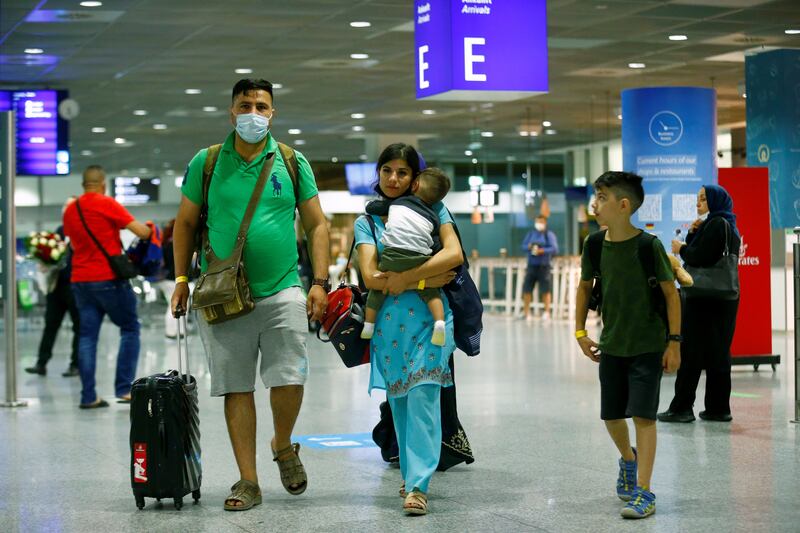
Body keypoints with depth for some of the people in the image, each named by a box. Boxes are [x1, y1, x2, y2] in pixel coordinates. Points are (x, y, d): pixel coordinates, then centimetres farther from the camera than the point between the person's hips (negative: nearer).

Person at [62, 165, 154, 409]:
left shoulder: (70, 210, 10)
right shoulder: (107, 204, -9)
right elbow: (142, 231, -12)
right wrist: (149, 227, 9)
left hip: (80, 280, 6)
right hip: (109, 278, -6)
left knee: (87, 336, 5)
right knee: (130, 329, 6)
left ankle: (88, 396, 1)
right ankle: (124, 388, -1)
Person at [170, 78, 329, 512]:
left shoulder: (292, 163, 6)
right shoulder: (206, 163, 5)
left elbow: (316, 225, 7)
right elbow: (185, 223, 12)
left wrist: (320, 282, -1)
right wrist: (181, 279, 5)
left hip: (282, 292, 0)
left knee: (289, 380, -8)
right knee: (236, 389, 3)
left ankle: (283, 445, 22)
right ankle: (248, 481, 11)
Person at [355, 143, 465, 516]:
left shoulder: (432, 209, 8)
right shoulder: (367, 222, 10)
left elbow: (453, 253, -8)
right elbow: (370, 278, -4)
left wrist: (405, 278, -14)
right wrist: (425, 280, -11)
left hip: (430, 316, -3)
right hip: (389, 320, 3)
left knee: (422, 395, -13)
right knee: (398, 401, 8)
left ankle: (418, 485, -16)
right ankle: (409, 475, 23)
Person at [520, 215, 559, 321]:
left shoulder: (549, 235, -2)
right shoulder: (531, 234, 13)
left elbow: (555, 249, -11)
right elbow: (523, 246, 11)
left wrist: (542, 251, -22)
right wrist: (529, 247, -11)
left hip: (544, 266, -4)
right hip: (532, 265, 4)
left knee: (545, 290, -3)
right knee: (526, 289, 1)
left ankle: (547, 312, 8)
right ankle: (526, 312, 11)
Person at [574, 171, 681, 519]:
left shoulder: (649, 245, -17)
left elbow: (671, 293, -10)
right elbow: (585, 286, 11)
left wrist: (674, 341, -12)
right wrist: (580, 332, 9)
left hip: (648, 346, -5)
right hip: (611, 345, 5)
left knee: (643, 414, -9)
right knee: (611, 415, 13)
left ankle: (643, 493, -3)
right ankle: (628, 458, 44)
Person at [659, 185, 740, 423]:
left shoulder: (716, 225, -13)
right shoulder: (727, 225, 18)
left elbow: (699, 258, -20)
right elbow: (698, 252, 16)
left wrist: (681, 248, -4)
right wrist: (693, 234, 0)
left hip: (705, 300, -10)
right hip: (723, 299, 10)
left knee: (690, 352, -5)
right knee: (718, 352, 10)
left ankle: (682, 407, -2)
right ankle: (718, 407, 12)